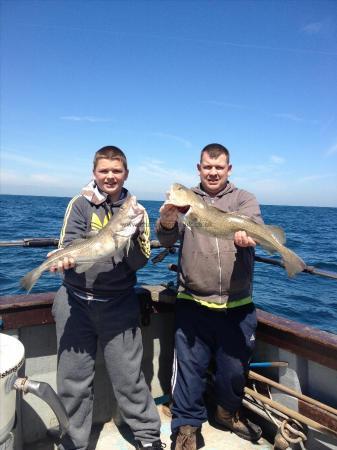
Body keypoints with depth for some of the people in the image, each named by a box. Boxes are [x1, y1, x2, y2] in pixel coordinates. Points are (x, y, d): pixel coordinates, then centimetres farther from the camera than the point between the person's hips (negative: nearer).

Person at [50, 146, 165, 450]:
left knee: (129, 378, 7)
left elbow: (138, 263, -6)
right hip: (76, 302, 1)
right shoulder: (81, 205, -1)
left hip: (119, 305, 0)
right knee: (73, 381, 10)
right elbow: (68, 248, -8)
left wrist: (129, 235, -24)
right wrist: (65, 260, -30)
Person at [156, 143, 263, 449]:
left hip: (237, 305, 1)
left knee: (235, 365, 18)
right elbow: (167, 240, -6)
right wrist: (168, 218, -29)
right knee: (190, 366, 9)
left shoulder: (244, 199, 4)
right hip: (192, 303, 0)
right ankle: (187, 425, 33)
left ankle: (228, 413, 47)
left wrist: (246, 237, -40)